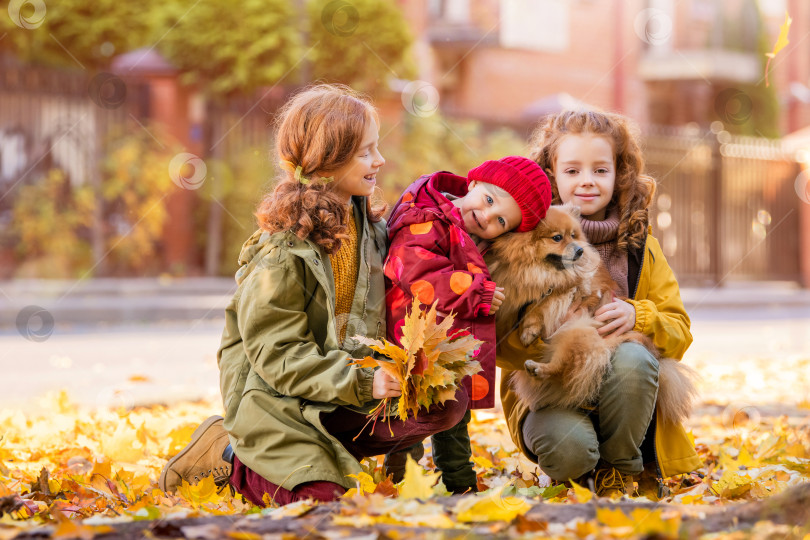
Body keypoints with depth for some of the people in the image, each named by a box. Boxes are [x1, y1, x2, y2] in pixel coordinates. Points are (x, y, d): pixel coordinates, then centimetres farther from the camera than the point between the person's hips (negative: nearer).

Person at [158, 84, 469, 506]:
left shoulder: (369, 226, 6)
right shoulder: (281, 251, -17)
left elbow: (376, 320, 14)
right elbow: (276, 354, -19)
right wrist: (362, 382, -27)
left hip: (350, 389, 7)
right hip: (280, 403, -7)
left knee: (448, 400, -15)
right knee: (321, 497, -23)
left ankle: (330, 451, -8)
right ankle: (229, 457, 4)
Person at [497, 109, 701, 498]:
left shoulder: (640, 245, 8)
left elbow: (680, 334, 4)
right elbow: (495, 337, -8)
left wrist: (638, 317, -17)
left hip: (623, 393, 2)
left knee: (632, 358, -32)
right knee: (566, 446, -35)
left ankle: (620, 471, -5)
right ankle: (584, 477, 6)